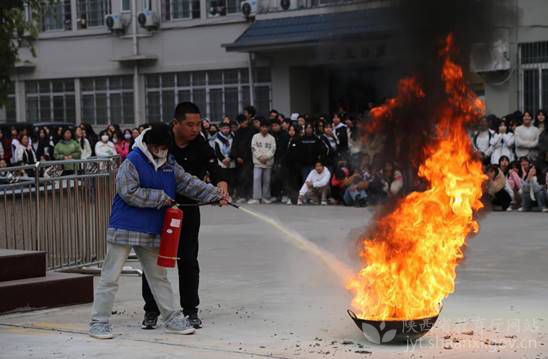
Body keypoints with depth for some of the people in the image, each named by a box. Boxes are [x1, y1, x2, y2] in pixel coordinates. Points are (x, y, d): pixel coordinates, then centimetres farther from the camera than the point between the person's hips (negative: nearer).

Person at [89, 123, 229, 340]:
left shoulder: (169, 166, 10)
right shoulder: (132, 163, -12)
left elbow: (190, 184, 9)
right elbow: (129, 193, -20)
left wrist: (216, 195, -1)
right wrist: (160, 197, -15)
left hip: (151, 231, 7)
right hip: (125, 228, -7)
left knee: (158, 276, 14)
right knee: (110, 277, -3)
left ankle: (172, 319, 20)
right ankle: (99, 322, 2)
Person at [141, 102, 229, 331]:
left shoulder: (201, 147, -9)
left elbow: (216, 172, -18)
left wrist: (221, 186, -41)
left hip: (188, 209, 0)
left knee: (188, 260, 2)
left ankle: (190, 311, 12)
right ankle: (151, 311, 13)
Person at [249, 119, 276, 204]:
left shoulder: (272, 138, 6)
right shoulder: (255, 137, 5)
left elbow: (273, 149, -1)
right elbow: (254, 148, -1)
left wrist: (266, 157, -13)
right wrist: (260, 157, -12)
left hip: (268, 162, 1)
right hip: (258, 162, -1)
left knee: (267, 180, 5)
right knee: (256, 179, -11)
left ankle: (266, 198, 14)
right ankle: (256, 198, -14)